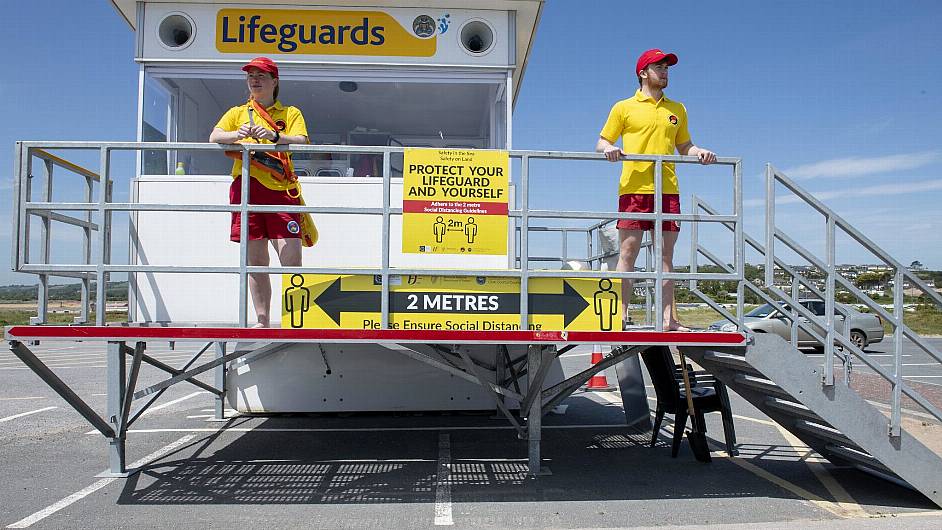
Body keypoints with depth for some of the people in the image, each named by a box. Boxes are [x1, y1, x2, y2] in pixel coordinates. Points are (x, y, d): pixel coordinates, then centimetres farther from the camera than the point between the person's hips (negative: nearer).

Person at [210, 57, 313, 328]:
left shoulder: (291, 113, 15)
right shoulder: (237, 112, 22)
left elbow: (302, 142, -3)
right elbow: (214, 137, 5)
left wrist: (275, 136, -22)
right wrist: (237, 135, -16)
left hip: (281, 189, -2)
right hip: (246, 187, 2)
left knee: (291, 259, -11)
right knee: (255, 259, 3)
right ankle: (262, 321, 9)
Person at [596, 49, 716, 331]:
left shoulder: (677, 109, 19)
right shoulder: (624, 107, 9)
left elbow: (684, 146, 23)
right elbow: (601, 143, 8)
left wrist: (700, 152, 3)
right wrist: (609, 149, -14)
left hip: (668, 189, 4)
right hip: (634, 188, -3)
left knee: (666, 256, 3)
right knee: (627, 254, -5)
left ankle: (668, 318, 6)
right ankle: (621, 316, -2)